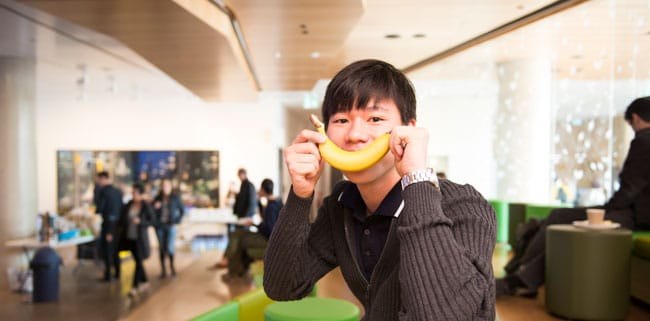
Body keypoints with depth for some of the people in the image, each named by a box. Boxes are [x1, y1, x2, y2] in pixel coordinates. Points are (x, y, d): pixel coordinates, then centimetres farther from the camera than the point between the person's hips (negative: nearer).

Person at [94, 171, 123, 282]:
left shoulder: (103, 191, -13)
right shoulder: (118, 192, 6)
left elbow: (99, 209, -13)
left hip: (108, 223, -6)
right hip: (117, 223, 6)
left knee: (107, 250, 3)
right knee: (115, 249, 16)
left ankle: (108, 275, 6)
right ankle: (117, 273, 23)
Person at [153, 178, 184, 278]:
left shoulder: (175, 197, -1)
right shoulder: (158, 198, 4)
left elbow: (182, 210, 7)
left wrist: (177, 221, -1)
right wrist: (155, 207, -10)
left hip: (170, 226, -2)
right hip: (159, 226, 2)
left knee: (170, 248, -9)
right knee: (162, 247, 6)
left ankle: (172, 265, 18)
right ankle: (163, 270, 15)